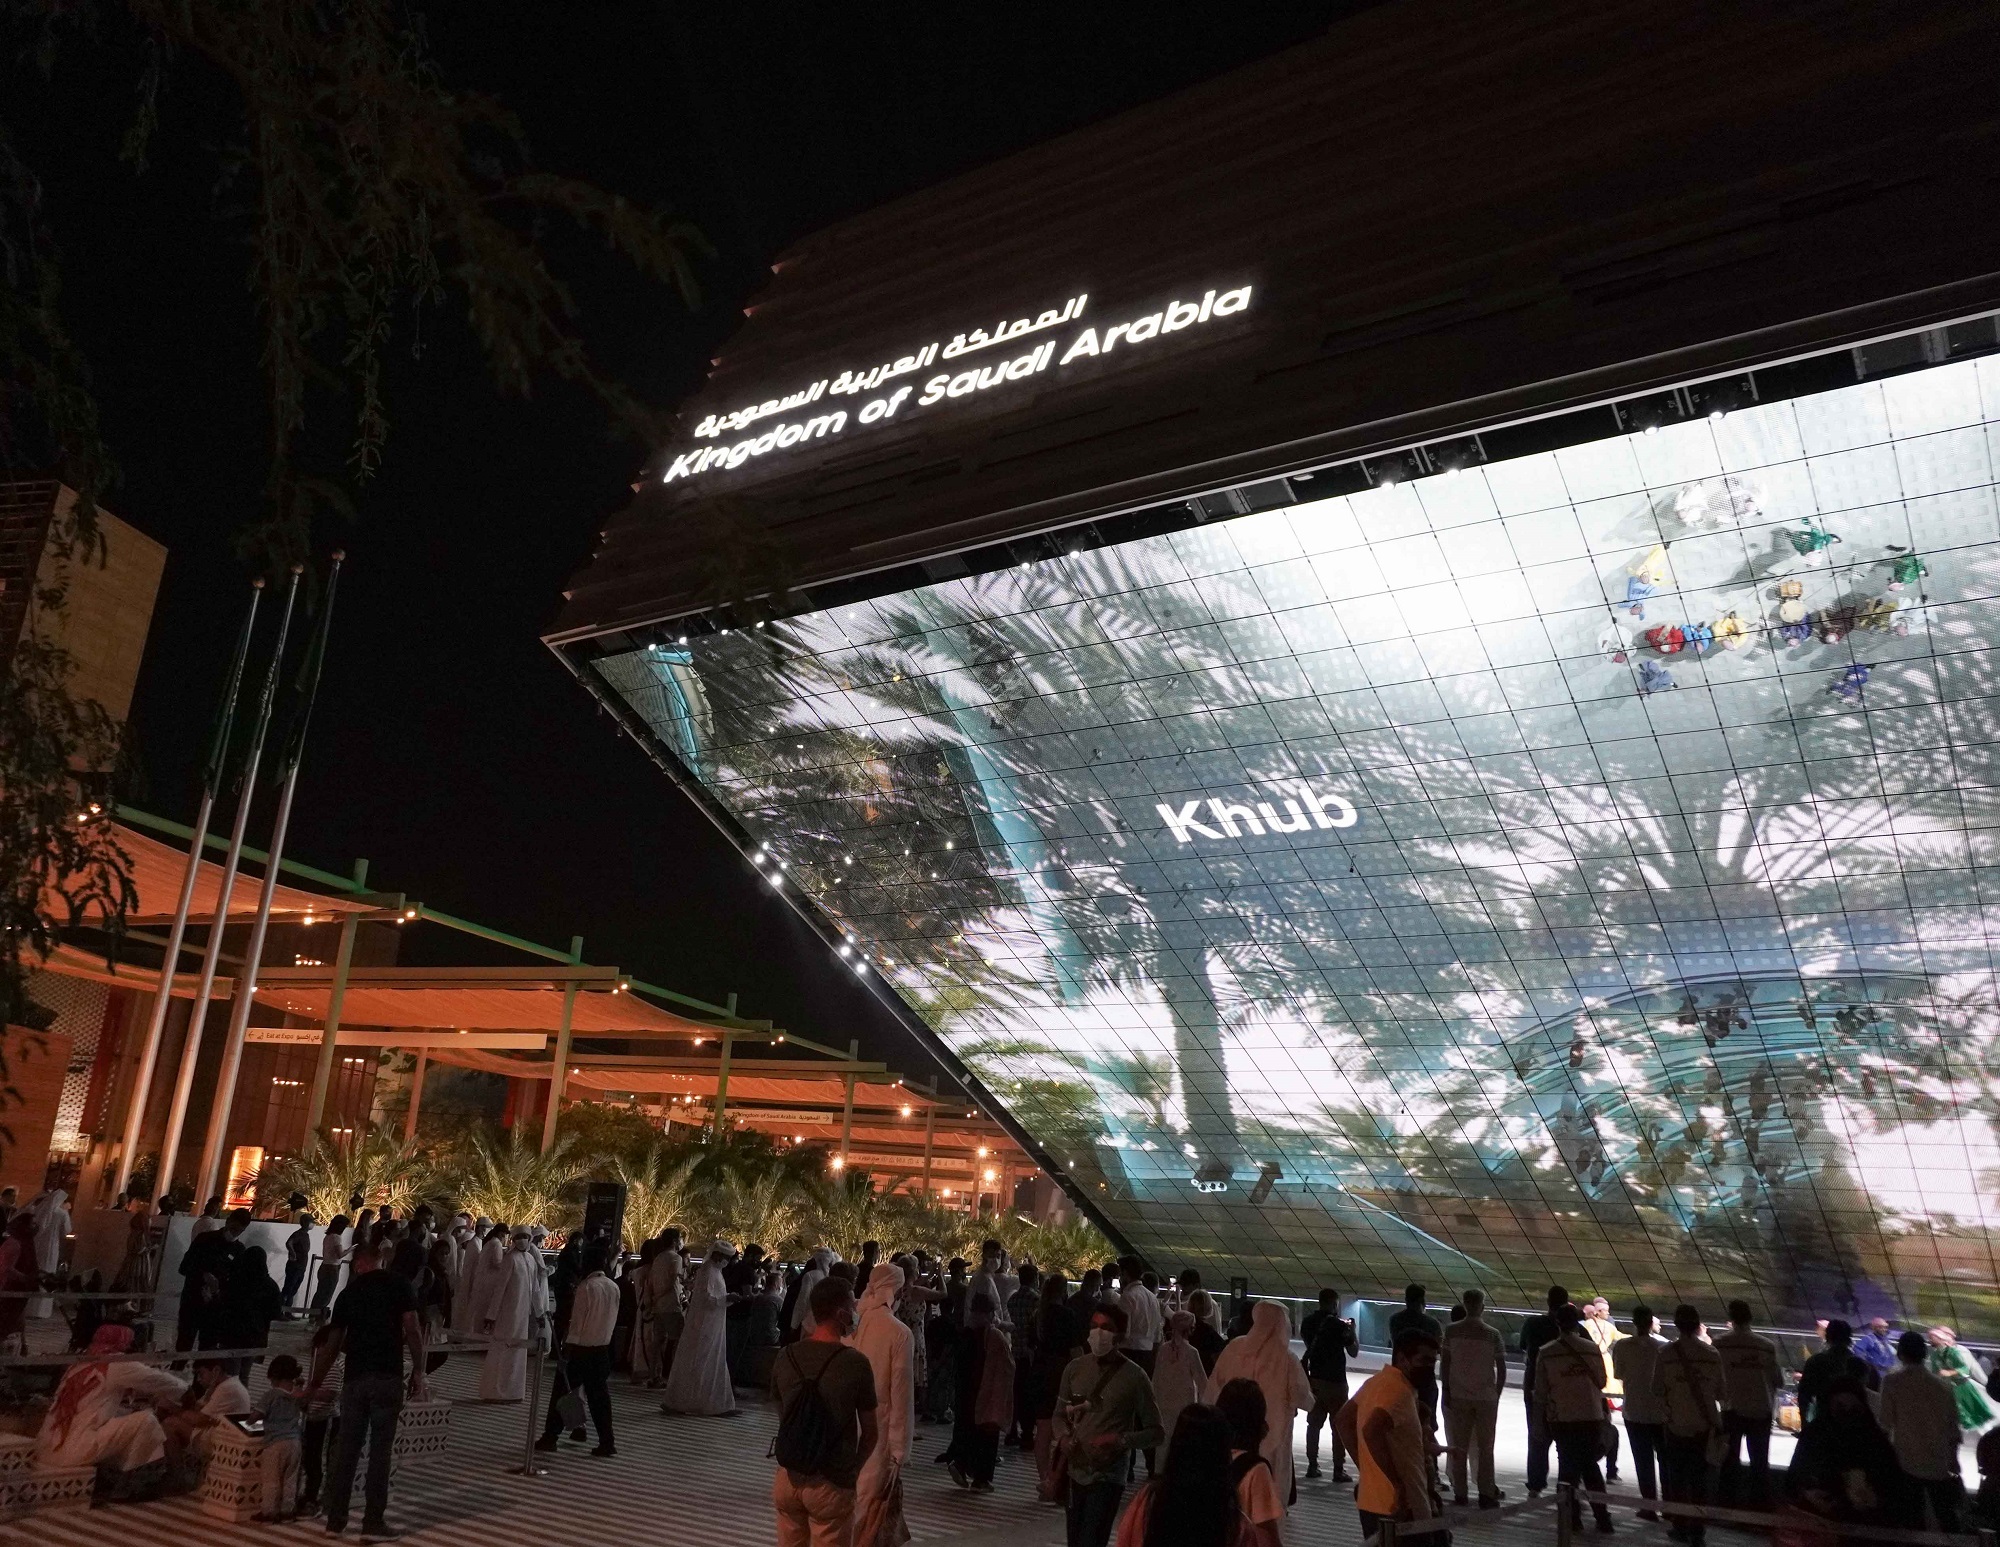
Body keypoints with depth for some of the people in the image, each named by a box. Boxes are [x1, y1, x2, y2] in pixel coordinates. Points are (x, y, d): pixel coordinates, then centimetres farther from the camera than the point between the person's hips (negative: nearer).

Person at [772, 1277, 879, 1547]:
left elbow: (783, 1417, 7)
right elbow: (870, 1432, -6)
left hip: (788, 1477, 4)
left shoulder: (786, 1357, -3)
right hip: (831, 1483, -4)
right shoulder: (856, 1364, -15)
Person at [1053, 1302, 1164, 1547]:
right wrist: (1064, 1437, -6)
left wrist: (1122, 1440, -20)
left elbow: (1156, 1432, -4)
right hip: (1074, 1471, 5)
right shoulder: (1075, 1368, 3)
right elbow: (1060, 1414, 15)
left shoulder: (1133, 1377, -8)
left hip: (1107, 1475, -5)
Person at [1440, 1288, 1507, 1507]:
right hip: (1486, 1397, 0)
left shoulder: (1451, 1331, -3)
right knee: (1485, 1447, 8)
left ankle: (1460, 1493, 8)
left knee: (1459, 1446, 7)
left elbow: (1444, 1363, -5)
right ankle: (1486, 1494, 8)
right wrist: (1496, 1394, 10)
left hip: (1457, 1396, 0)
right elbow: (1502, 1370, -2)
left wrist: (1446, 1390, 2)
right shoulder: (1492, 1335, -4)